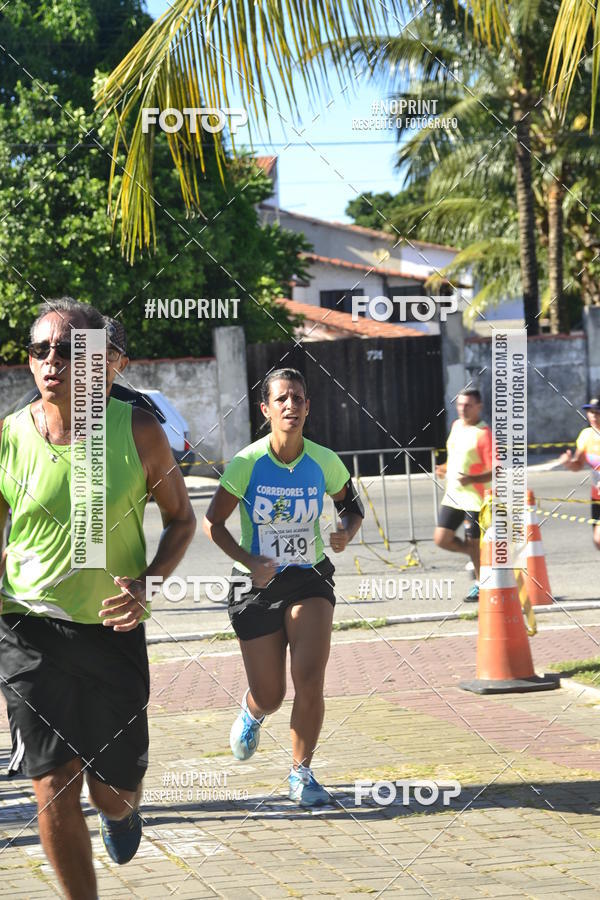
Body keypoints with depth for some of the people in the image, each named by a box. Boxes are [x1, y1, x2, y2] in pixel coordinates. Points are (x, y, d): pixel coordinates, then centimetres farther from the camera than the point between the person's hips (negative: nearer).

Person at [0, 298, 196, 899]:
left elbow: (180, 518, 6)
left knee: (114, 791, 10)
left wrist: (146, 584, -11)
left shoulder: (138, 433, -6)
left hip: (113, 630, 0)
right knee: (54, 791, -8)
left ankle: (120, 809, 48)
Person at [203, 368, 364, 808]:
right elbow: (213, 522, -5)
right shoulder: (248, 463, -12)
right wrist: (248, 560, -20)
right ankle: (252, 711, 44)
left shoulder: (324, 462, -7)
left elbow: (352, 505, 11)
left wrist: (346, 533, -11)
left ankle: (302, 773, 3)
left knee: (309, 680, -17)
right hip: (259, 583, -1)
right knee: (270, 696, 4)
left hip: (310, 579, 1)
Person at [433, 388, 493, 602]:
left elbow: (494, 471, -19)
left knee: (473, 543, 3)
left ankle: (480, 585, 23)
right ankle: (478, 557, 25)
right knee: (441, 539, 1)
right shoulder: (457, 426, 10)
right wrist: (446, 469, 9)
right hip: (453, 496, 7)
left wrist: (471, 479, -33)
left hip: (475, 498, -7)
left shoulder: (484, 434, -15)